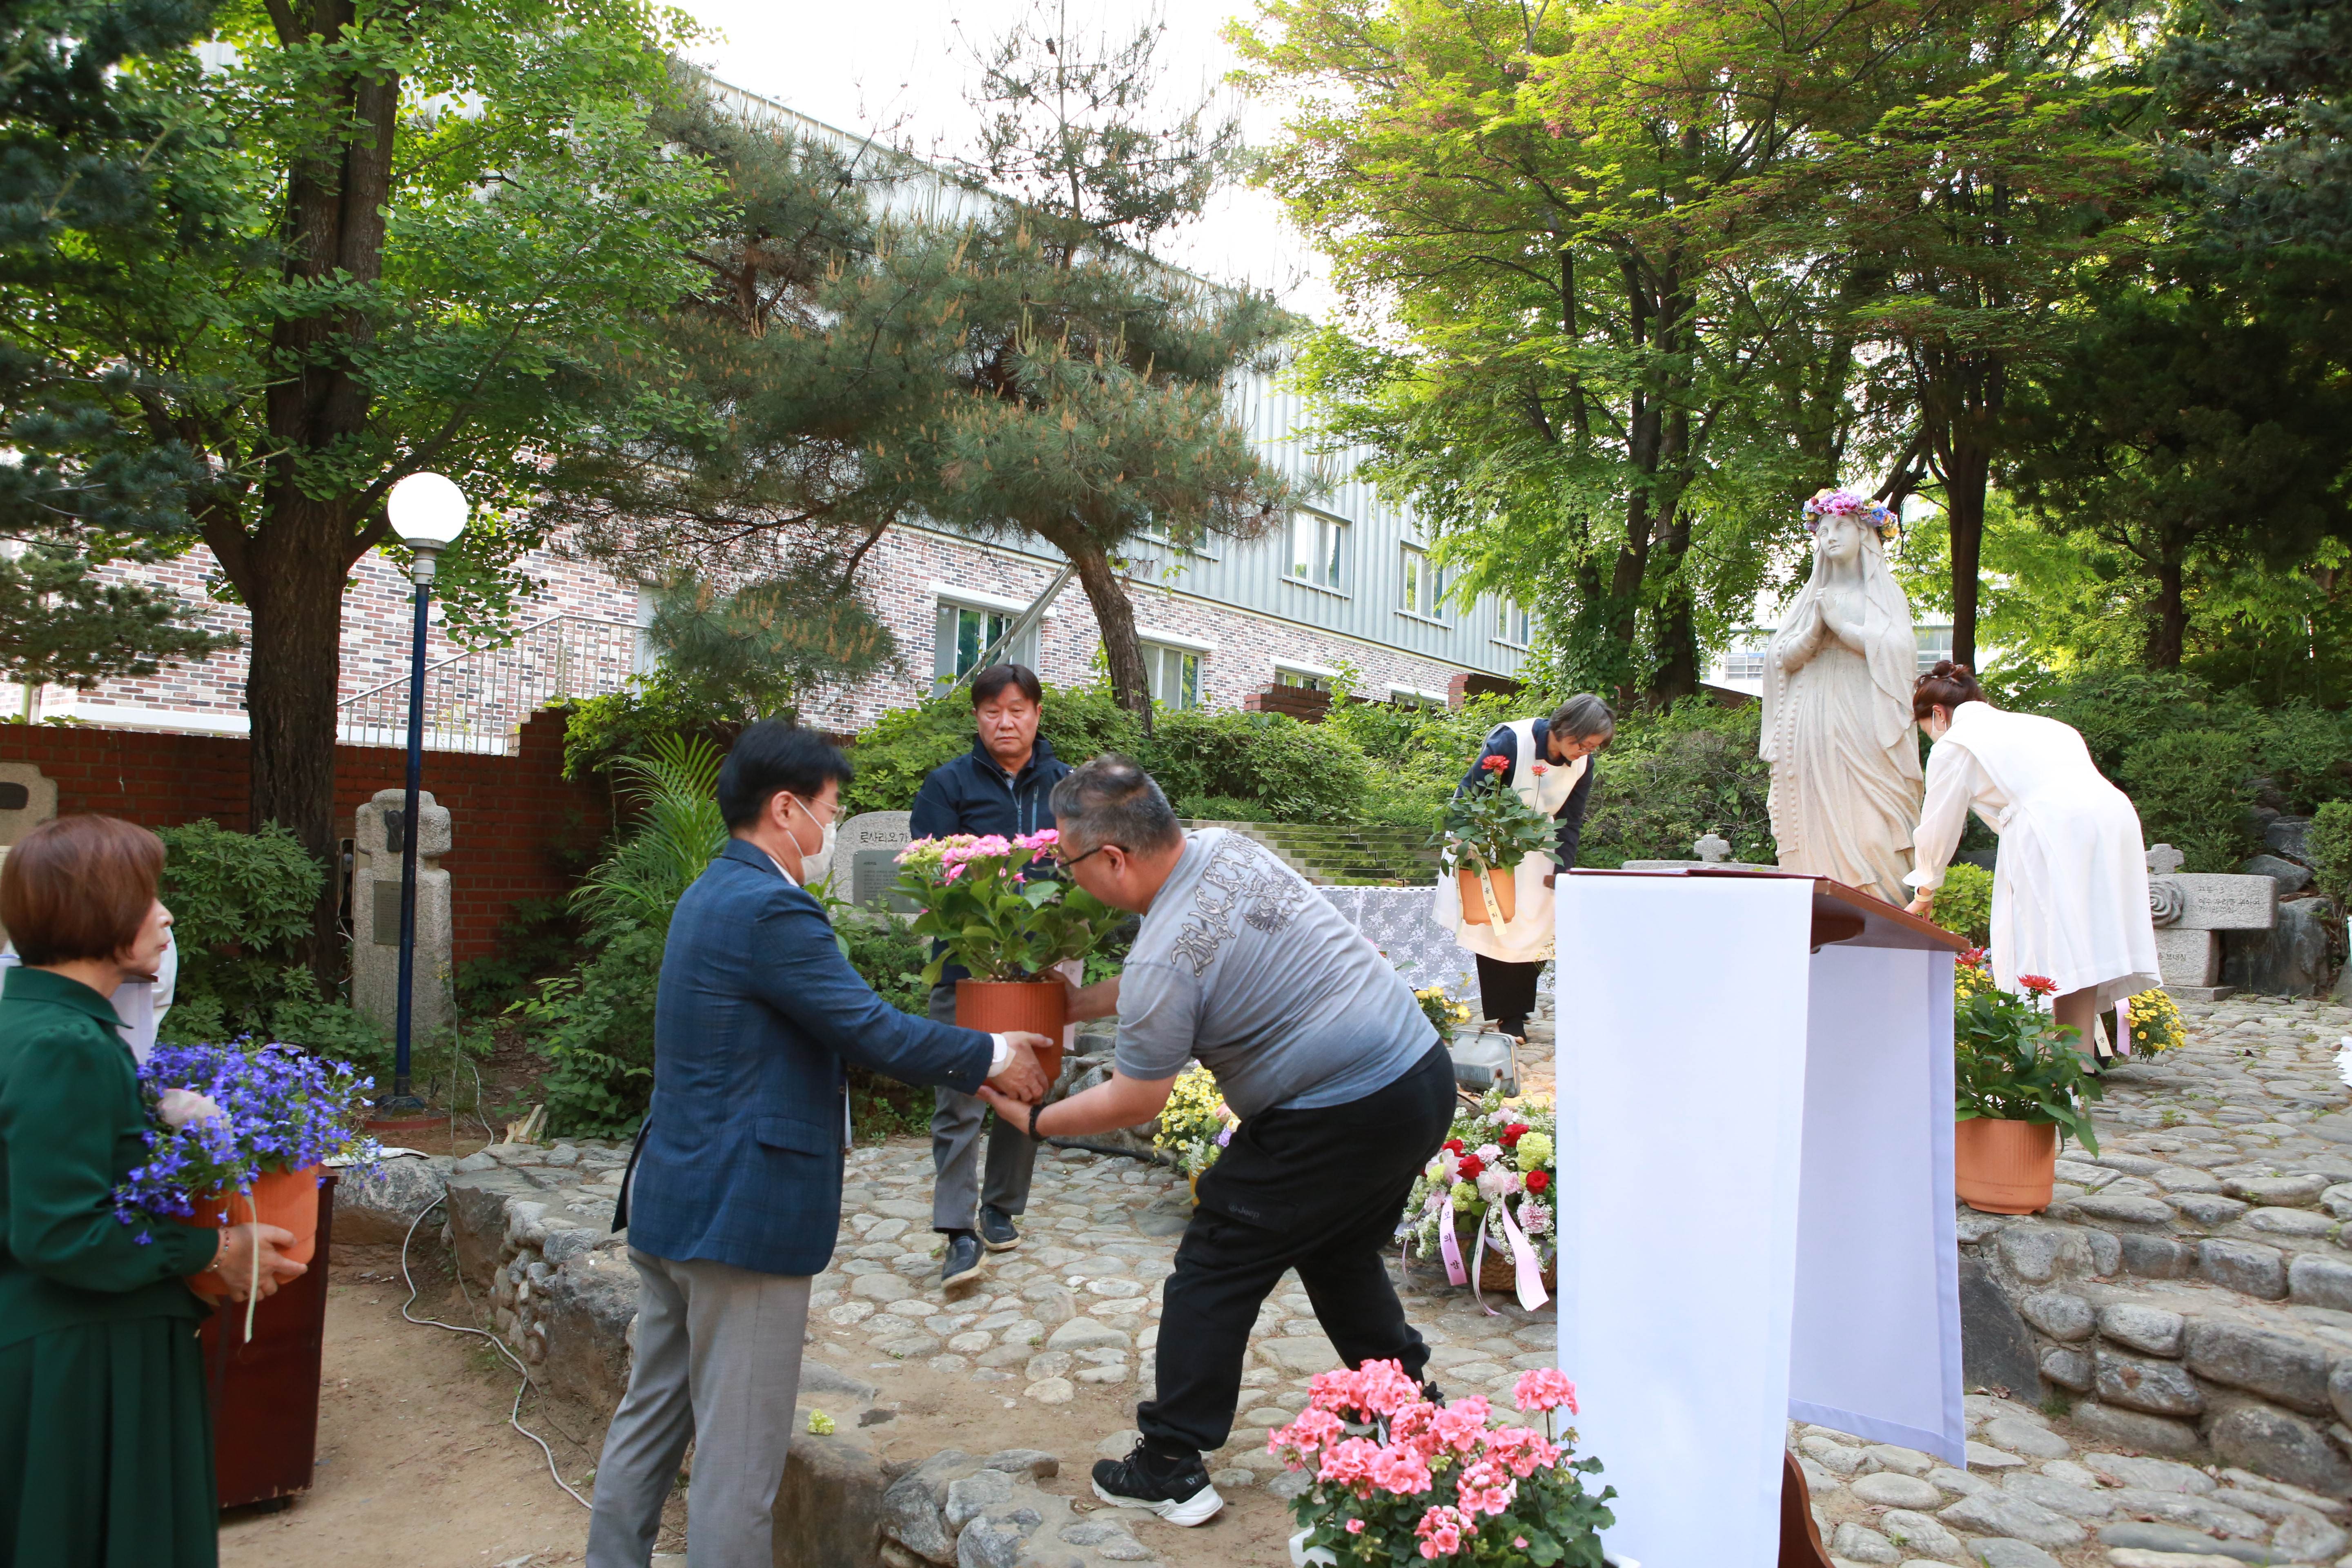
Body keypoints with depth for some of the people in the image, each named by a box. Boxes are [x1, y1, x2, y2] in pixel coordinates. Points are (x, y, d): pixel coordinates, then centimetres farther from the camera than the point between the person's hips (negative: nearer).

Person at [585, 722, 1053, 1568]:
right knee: (739, 1452, 2)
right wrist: (992, 1056, -6)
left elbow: (836, 1025, 14)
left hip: (671, 1201, 10)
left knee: (652, 1413, 21)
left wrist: (967, 1058, 12)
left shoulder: (714, 894, 12)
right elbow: (872, 1029, -21)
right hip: (742, 1213, -10)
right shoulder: (770, 909, -21)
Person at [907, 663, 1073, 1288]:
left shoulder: (1066, 785, 8)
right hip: (967, 964, -3)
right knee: (959, 1100, -6)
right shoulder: (948, 784, 1)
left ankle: (1002, 1208, 28)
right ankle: (960, 1232, 0)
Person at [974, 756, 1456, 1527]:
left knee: (1213, 1273, 6)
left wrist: (1033, 1120, 8)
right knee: (1341, 1256, 28)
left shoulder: (1164, 956, -20)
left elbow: (1135, 1101, -6)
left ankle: (1170, 1471, 16)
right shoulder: (1229, 848, 4)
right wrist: (1077, 1003, 23)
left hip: (1341, 1118, -9)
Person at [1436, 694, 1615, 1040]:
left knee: (1533, 934, 0)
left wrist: (1562, 872, -9)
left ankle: (1516, 1017, 8)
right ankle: (1505, 1016, 2)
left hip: (1536, 853, 5)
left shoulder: (1584, 764, -8)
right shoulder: (1511, 742, -25)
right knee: (1493, 930, -6)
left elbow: (1570, 823, 0)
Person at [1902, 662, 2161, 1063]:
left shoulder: (1954, 746, 10)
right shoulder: (2034, 724, 32)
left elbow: (1939, 827, 15)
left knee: (2049, 960, -5)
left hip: (2054, 832, -8)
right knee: (2079, 951, 9)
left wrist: (1925, 894, 29)